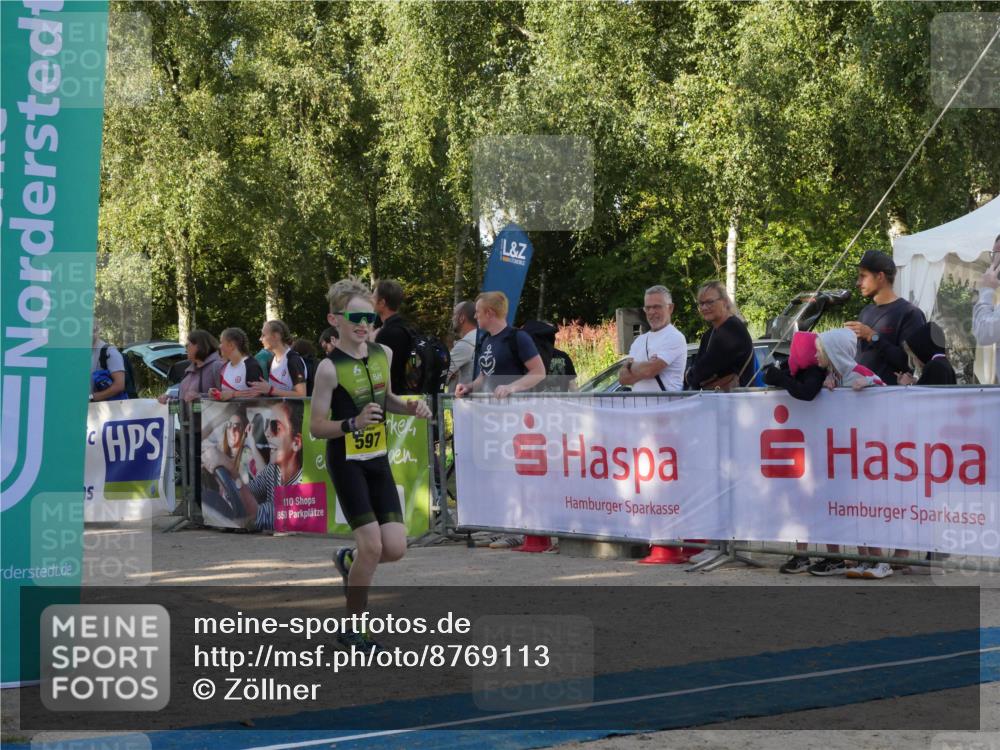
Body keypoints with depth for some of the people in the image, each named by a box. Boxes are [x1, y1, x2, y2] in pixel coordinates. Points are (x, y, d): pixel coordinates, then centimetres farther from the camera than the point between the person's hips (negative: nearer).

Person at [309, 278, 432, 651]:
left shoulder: (383, 353, 3)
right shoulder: (330, 368, -16)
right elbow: (316, 427, -14)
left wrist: (409, 407, 1)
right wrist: (353, 423, -29)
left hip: (378, 460, 6)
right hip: (347, 462, -6)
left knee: (395, 548, -1)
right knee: (372, 546, -12)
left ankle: (348, 561, 32)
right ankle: (352, 627, 6)